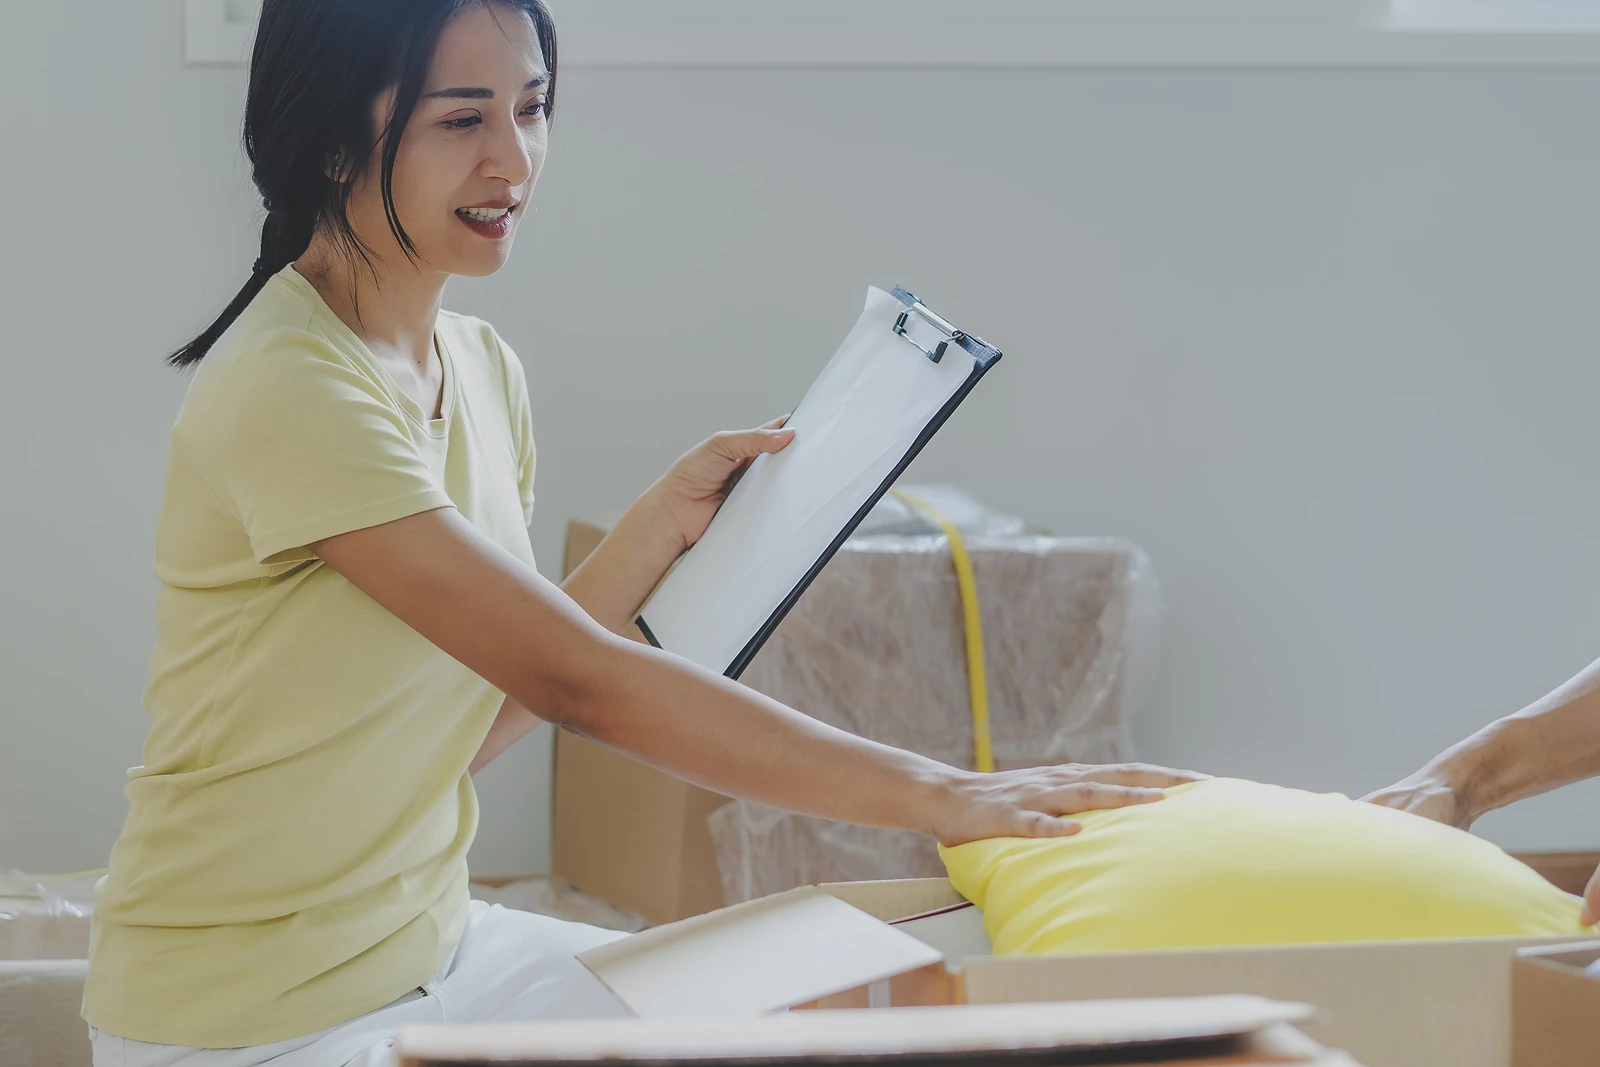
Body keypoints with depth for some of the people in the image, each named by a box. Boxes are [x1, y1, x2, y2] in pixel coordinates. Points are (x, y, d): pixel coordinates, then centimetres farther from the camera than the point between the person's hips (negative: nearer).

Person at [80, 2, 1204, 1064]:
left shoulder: (485, 369, 6)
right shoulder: (289, 389, -23)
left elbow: (482, 715, 8)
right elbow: (580, 680, -26)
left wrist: (666, 524, 1)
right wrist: (936, 796, -27)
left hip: (436, 946, 8)